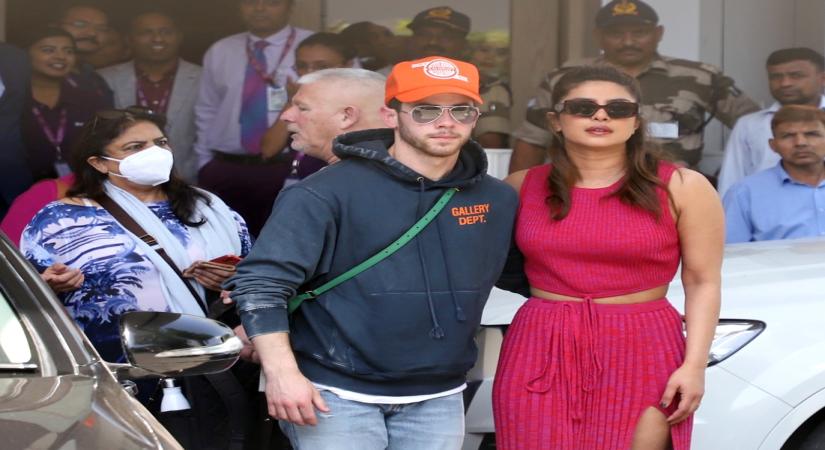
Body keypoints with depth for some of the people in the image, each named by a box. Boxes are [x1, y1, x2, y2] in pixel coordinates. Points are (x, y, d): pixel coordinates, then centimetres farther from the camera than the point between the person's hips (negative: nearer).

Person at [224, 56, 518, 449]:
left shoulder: (497, 201, 5)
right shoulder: (330, 193, -11)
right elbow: (262, 280, -13)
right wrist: (282, 372, -18)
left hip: (438, 400, 5)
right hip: (337, 396, -5)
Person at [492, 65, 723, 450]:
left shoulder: (682, 188, 0)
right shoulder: (523, 188, 7)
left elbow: (703, 284, -2)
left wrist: (695, 364, -9)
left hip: (642, 358, -2)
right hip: (539, 355, 2)